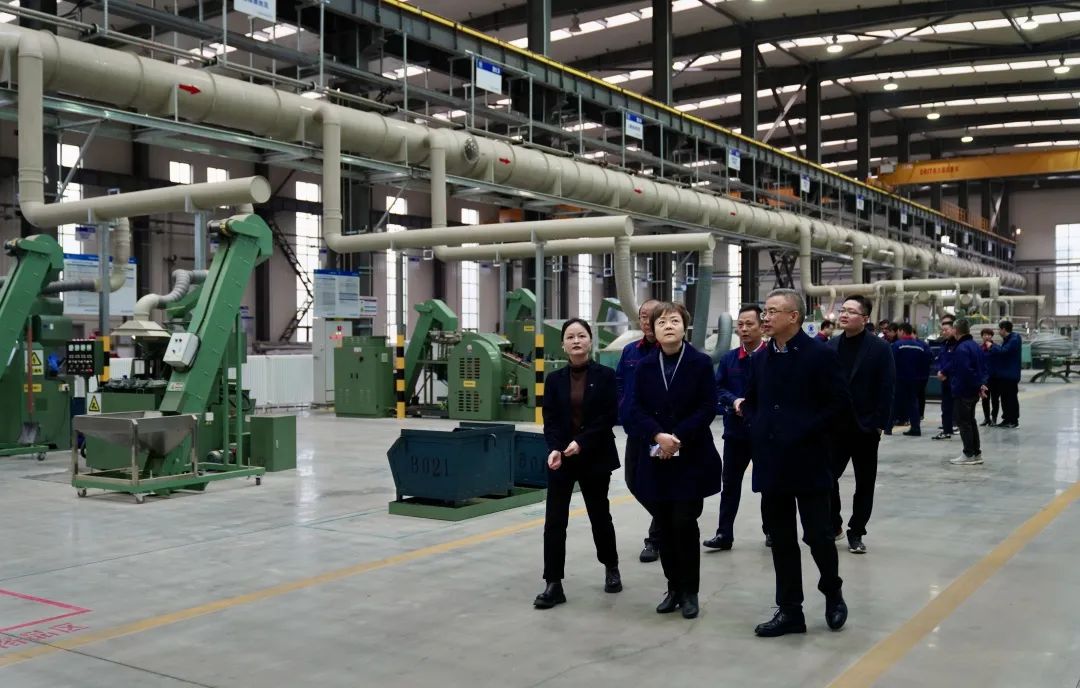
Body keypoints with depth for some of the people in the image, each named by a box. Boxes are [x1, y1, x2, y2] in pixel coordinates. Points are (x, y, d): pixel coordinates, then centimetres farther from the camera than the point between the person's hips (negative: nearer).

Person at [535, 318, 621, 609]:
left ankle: (611, 568, 36)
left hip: (595, 457, -2)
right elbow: (550, 421, -1)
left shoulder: (605, 375, -3)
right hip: (560, 457, 2)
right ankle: (554, 584, 0)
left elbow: (609, 417, -9)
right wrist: (554, 449, -18)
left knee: (599, 514, 13)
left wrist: (581, 442, -18)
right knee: (554, 520, -5)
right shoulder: (555, 379, 4)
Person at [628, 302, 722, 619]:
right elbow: (637, 410, 1)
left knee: (685, 523, -5)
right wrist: (658, 436, -16)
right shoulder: (645, 366, 6)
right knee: (665, 526, 7)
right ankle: (674, 588, 20)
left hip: (692, 458, -3)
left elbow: (707, 409, -8)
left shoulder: (701, 363, -3)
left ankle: (689, 591, 10)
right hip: (656, 459, 3)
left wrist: (677, 438, -16)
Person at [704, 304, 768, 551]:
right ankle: (724, 534, 13)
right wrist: (734, 402, -16)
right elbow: (719, 388, 2)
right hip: (736, 431, 4)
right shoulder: (728, 359, 6)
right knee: (730, 483, 7)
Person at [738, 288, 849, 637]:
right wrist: (756, 427, 1)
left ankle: (833, 593, 27)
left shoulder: (820, 355, -7)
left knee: (818, 535, 0)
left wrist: (807, 431, -13)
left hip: (807, 461, -5)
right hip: (772, 462, 5)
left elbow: (839, 402, -10)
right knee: (781, 539, 9)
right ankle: (789, 610, 18)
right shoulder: (760, 358, 10)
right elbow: (751, 401, 19)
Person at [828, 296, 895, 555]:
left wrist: (880, 423, -12)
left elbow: (886, 388, -8)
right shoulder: (831, 347, 3)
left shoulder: (880, 348, -6)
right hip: (835, 426, 2)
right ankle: (834, 524, 22)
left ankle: (856, 533, 21)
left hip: (865, 427, -2)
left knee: (864, 483, 8)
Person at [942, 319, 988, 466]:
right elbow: (982, 367, 16)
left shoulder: (961, 348, -20)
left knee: (963, 422, -2)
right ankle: (976, 453, 22)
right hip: (973, 391, 10)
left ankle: (969, 455, 1)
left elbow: (966, 371, -26)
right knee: (970, 421, 17)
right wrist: (980, 384, 9)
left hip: (962, 391, -10)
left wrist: (977, 385, -17)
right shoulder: (974, 345, 12)